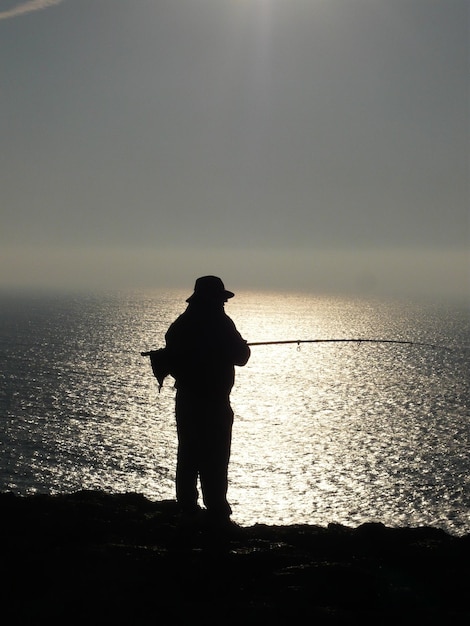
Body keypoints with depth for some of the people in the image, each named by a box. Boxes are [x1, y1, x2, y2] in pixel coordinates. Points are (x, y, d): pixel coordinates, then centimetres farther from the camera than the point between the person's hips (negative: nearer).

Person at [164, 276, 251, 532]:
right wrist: (242, 345, 13)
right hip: (213, 400, -6)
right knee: (215, 459, -3)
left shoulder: (180, 324, 6)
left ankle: (187, 510, 17)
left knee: (188, 455, 12)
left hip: (186, 398, 6)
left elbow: (171, 360, 8)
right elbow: (240, 357, -7)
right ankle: (216, 513, -2)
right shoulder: (220, 323, -13)